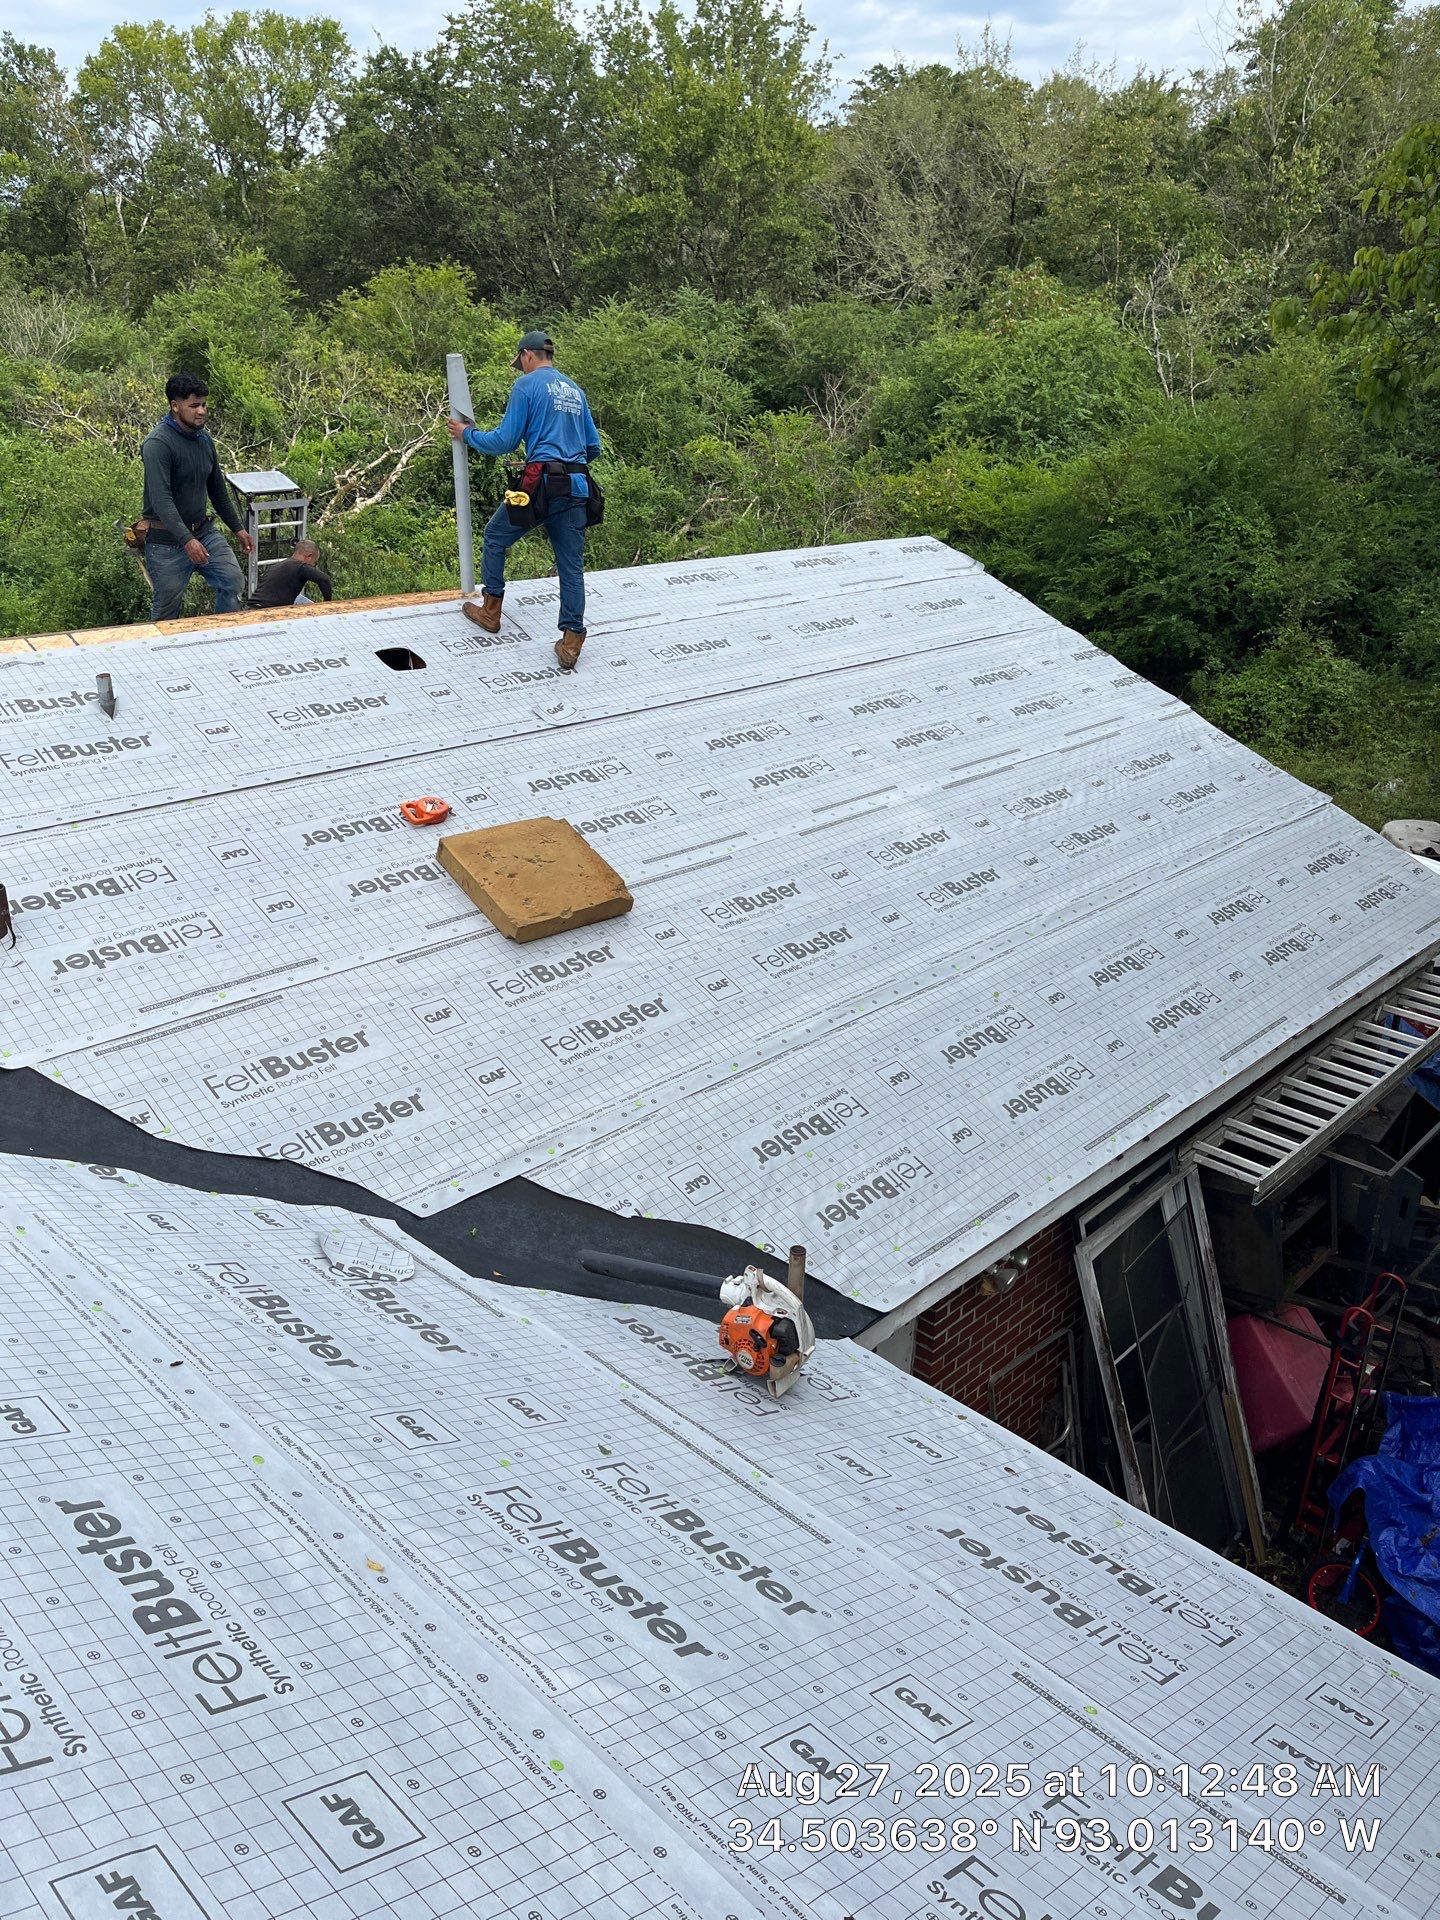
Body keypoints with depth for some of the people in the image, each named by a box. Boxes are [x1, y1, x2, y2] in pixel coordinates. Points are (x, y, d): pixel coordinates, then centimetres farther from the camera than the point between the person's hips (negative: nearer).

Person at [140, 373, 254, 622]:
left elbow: (217, 489, 19)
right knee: (166, 610, 2)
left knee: (234, 583, -2)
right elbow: (161, 499, -28)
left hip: (204, 531, 7)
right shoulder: (158, 443, -19)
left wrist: (238, 528, 21)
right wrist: (187, 540, -37)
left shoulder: (204, 439, 6)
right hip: (167, 540, -7)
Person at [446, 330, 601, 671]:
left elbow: (505, 441, -5)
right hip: (577, 489, 5)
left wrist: (467, 434, 10)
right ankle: (571, 642, -3)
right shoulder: (575, 390, 19)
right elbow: (593, 448, 20)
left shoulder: (527, 385, -1)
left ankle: (490, 612, 24)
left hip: (541, 485, -5)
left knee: (495, 537, 17)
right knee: (571, 566, 4)